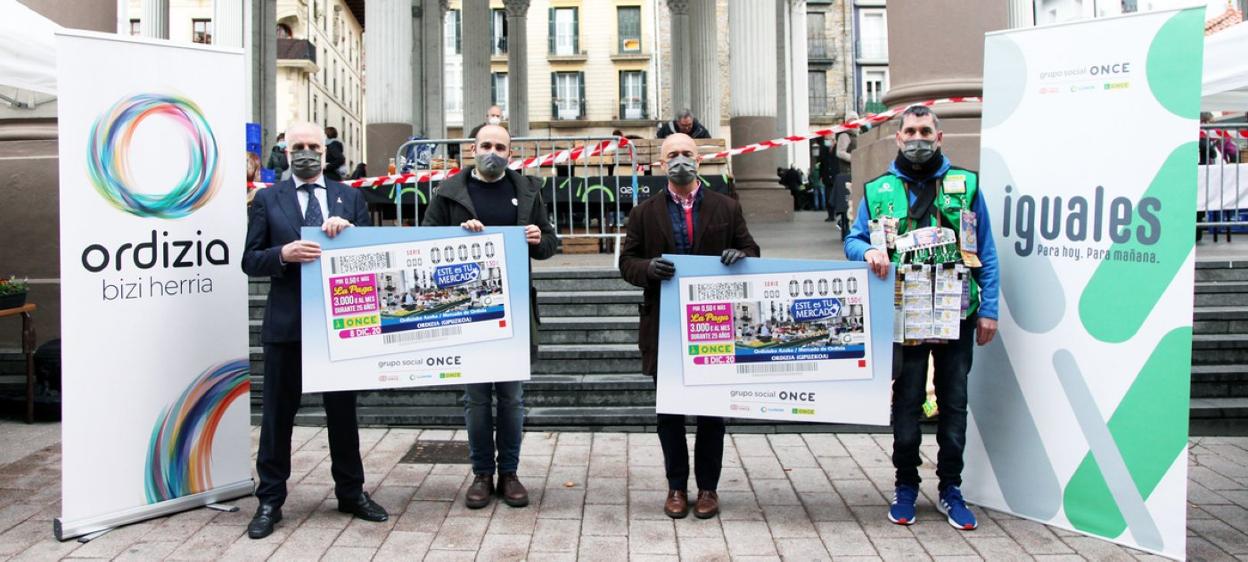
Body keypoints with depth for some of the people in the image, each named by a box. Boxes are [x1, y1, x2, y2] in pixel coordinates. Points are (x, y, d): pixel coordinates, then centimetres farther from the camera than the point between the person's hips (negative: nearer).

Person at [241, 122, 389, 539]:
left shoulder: (350, 198, 9)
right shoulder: (267, 199, 5)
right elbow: (250, 261, 0)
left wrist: (349, 230, -15)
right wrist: (283, 254, -19)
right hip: (286, 322, -1)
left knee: (343, 409, 11)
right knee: (278, 411, 6)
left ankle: (351, 493, 25)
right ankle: (270, 500, 17)